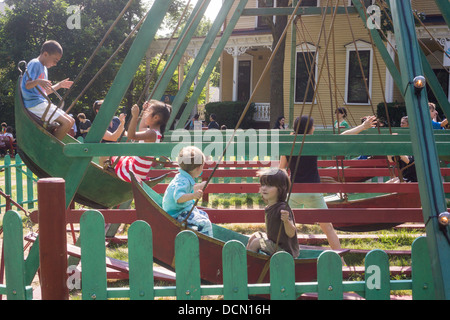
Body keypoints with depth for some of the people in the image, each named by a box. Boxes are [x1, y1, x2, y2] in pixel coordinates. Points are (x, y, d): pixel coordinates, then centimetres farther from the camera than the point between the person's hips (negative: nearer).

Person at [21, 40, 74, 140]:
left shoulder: (44, 68, 22)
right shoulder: (35, 64, -8)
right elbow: (27, 85, -20)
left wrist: (59, 85, 28)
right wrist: (38, 81, -39)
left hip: (43, 103, 10)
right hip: (35, 103, -10)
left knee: (71, 121, 6)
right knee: (66, 123, -20)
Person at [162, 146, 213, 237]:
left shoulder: (185, 178, 8)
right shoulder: (183, 181, -27)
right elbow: (178, 197, -44)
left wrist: (200, 186, 42)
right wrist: (193, 196, -58)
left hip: (185, 209, 12)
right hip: (177, 214, -12)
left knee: (204, 215, 26)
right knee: (205, 223, -21)